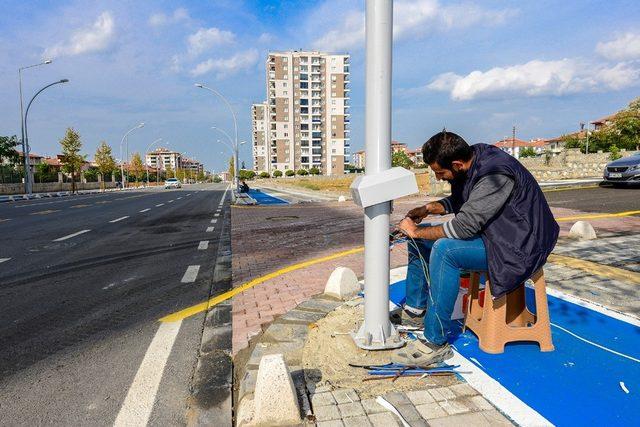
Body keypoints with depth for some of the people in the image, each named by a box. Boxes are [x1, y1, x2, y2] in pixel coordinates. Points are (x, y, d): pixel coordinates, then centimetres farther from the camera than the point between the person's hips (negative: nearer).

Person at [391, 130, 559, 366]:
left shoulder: (496, 174, -29)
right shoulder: (471, 160, -1)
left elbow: (464, 226, -31)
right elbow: (458, 201, 16)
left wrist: (417, 231, -19)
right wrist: (428, 208, -1)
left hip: (518, 245, -10)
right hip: (489, 231, 10)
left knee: (444, 249, -32)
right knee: (420, 239, 6)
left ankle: (436, 343, -23)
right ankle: (415, 310, 18)